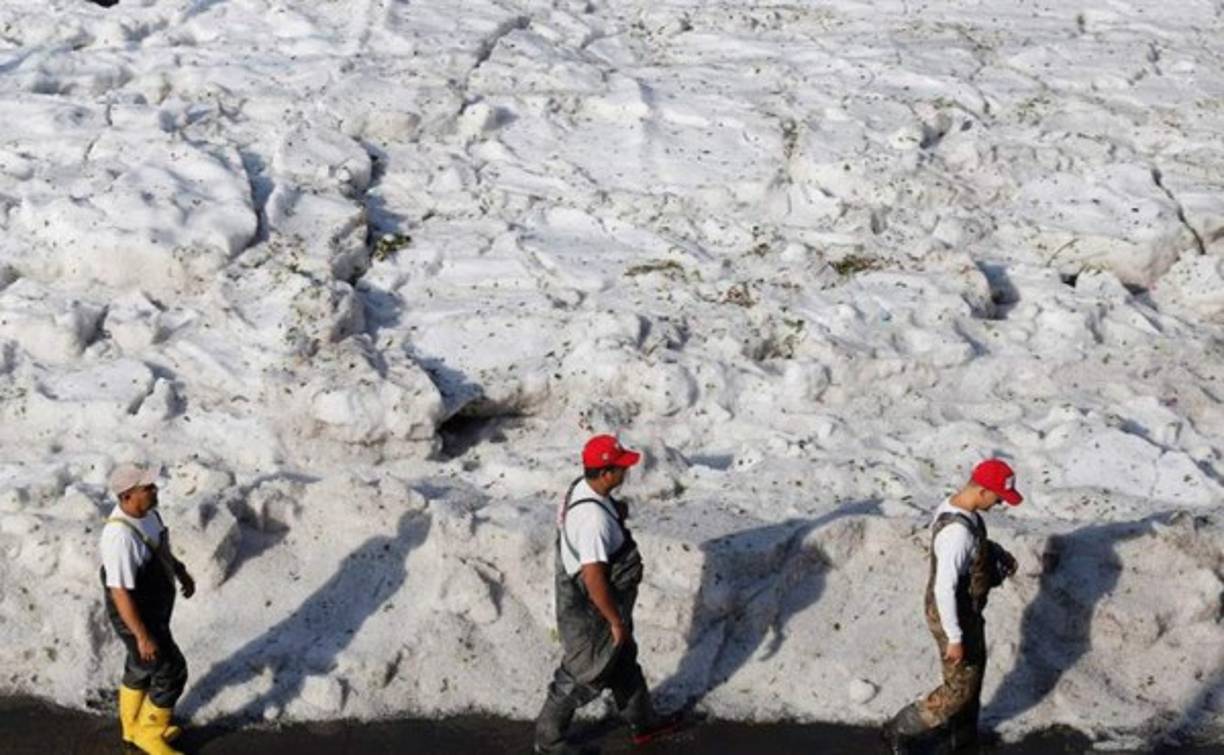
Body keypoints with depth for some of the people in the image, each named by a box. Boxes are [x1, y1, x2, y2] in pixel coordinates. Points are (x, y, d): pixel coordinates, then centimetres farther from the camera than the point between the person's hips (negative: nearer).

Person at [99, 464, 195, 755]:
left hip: (155, 607, 9)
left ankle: (133, 726, 47)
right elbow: (119, 592, -31)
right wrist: (142, 636, -26)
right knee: (171, 672, 5)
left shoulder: (146, 511, -9)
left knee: (141, 667, 26)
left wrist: (181, 571, 20)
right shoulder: (121, 535, -37)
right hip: (136, 616, -9)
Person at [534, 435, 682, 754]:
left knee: (624, 661, 26)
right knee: (584, 675, 11)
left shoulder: (584, 488, -6)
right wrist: (615, 620, -21)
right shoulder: (594, 518, -36)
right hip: (591, 611, -9)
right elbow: (594, 578, -31)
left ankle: (643, 721, 46)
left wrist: (617, 512, -1)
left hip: (596, 602, 10)